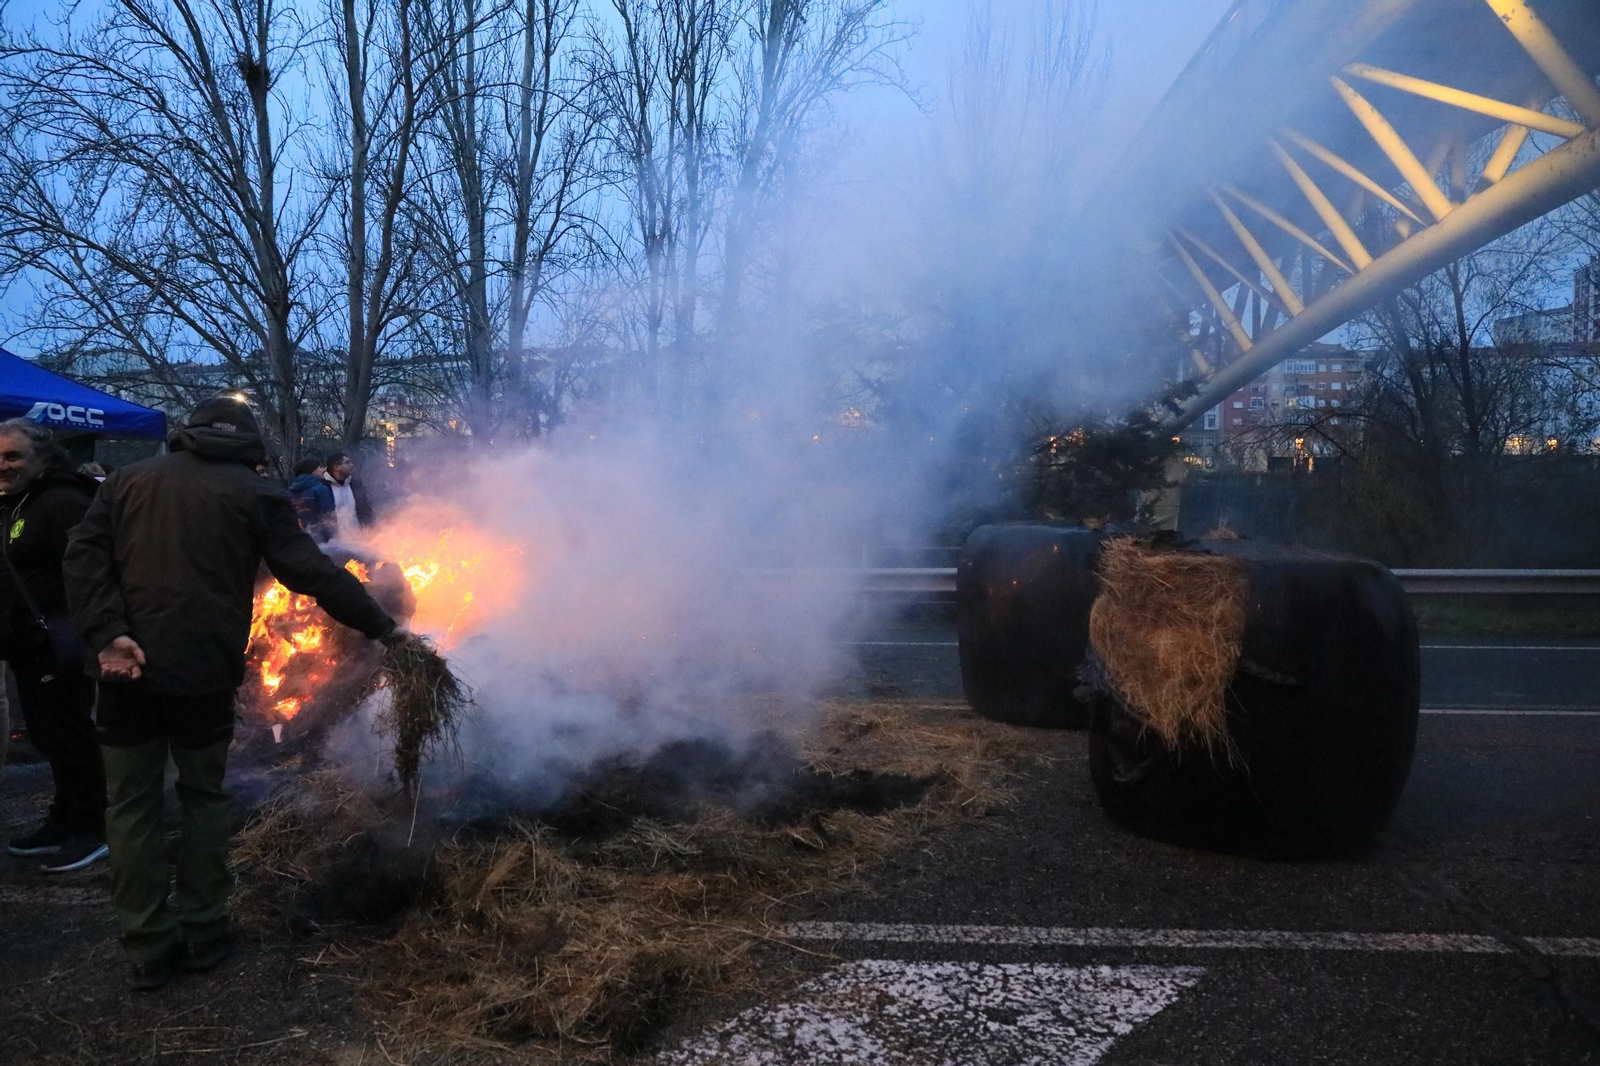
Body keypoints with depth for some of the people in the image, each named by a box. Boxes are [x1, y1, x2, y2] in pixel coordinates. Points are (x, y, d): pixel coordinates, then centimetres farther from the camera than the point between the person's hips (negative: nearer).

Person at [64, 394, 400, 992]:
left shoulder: (128, 481, 12)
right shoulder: (254, 494, 1)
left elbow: (84, 557, -2)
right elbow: (313, 573, -4)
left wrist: (106, 635, -10)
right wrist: (380, 626, 1)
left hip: (129, 668, 2)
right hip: (205, 672, -2)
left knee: (133, 803, 11)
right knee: (203, 796, 15)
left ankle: (148, 947, 14)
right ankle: (202, 933, 18)